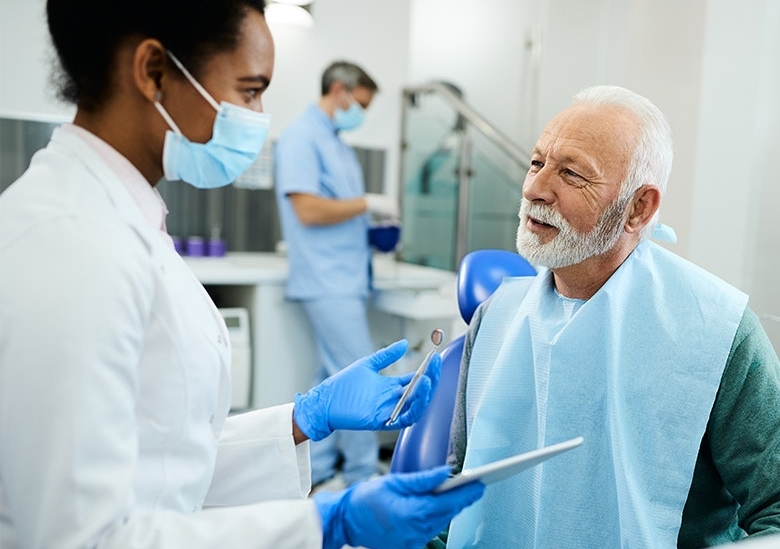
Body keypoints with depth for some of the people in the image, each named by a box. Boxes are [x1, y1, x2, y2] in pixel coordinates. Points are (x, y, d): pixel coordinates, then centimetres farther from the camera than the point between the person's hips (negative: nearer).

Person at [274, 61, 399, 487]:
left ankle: (317, 471, 24)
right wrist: (368, 203, -11)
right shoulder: (301, 137, -8)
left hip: (346, 277, 9)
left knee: (333, 377, 13)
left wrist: (371, 230, 8)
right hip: (328, 280, -9)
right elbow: (308, 210, -18)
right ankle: (363, 476, 5)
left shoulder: (337, 144, 19)